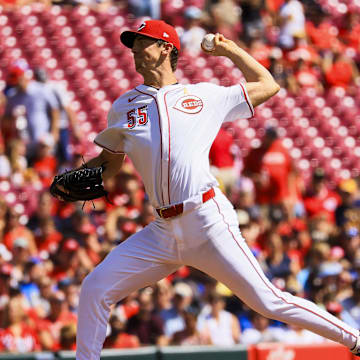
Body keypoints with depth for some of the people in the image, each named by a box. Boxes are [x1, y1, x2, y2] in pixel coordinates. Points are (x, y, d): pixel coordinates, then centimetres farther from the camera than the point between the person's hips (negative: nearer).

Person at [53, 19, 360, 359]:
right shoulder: (124, 106, 16)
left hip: (208, 222, -4)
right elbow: (109, 161, 23)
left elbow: (268, 86, 20)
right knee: (94, 289, -5)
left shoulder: (205, 95, 10)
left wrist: (230, 50, 18)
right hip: (163, 231, 4)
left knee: (267, 301, -8)